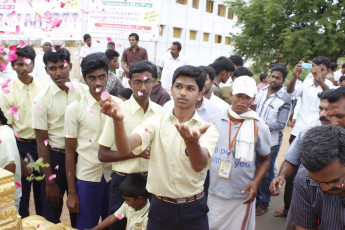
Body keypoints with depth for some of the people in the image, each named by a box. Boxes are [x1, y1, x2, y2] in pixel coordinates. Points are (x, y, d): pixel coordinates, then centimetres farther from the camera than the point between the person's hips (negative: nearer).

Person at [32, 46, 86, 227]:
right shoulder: (41, 99, -10)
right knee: (51, 214, 11)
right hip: (55, 157, -2)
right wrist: (49, 181, -7)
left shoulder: (83, 91, -5)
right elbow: (42, 142, -7)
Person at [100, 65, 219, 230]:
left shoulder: (207, 129, -6)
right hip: (160, 207, 1)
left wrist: (192, 141, -46)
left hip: (193, 210, 0)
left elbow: (199, 165, -25)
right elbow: (126, 148, -18)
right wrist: (118, 120, -37)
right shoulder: (157, 122, -3)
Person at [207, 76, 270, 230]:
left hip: (242, 197, -2)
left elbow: (265, 160, 4)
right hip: (214, 194, 2)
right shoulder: (216, 120, 1)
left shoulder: (259, 127, -4)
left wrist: (256, 182, -13)